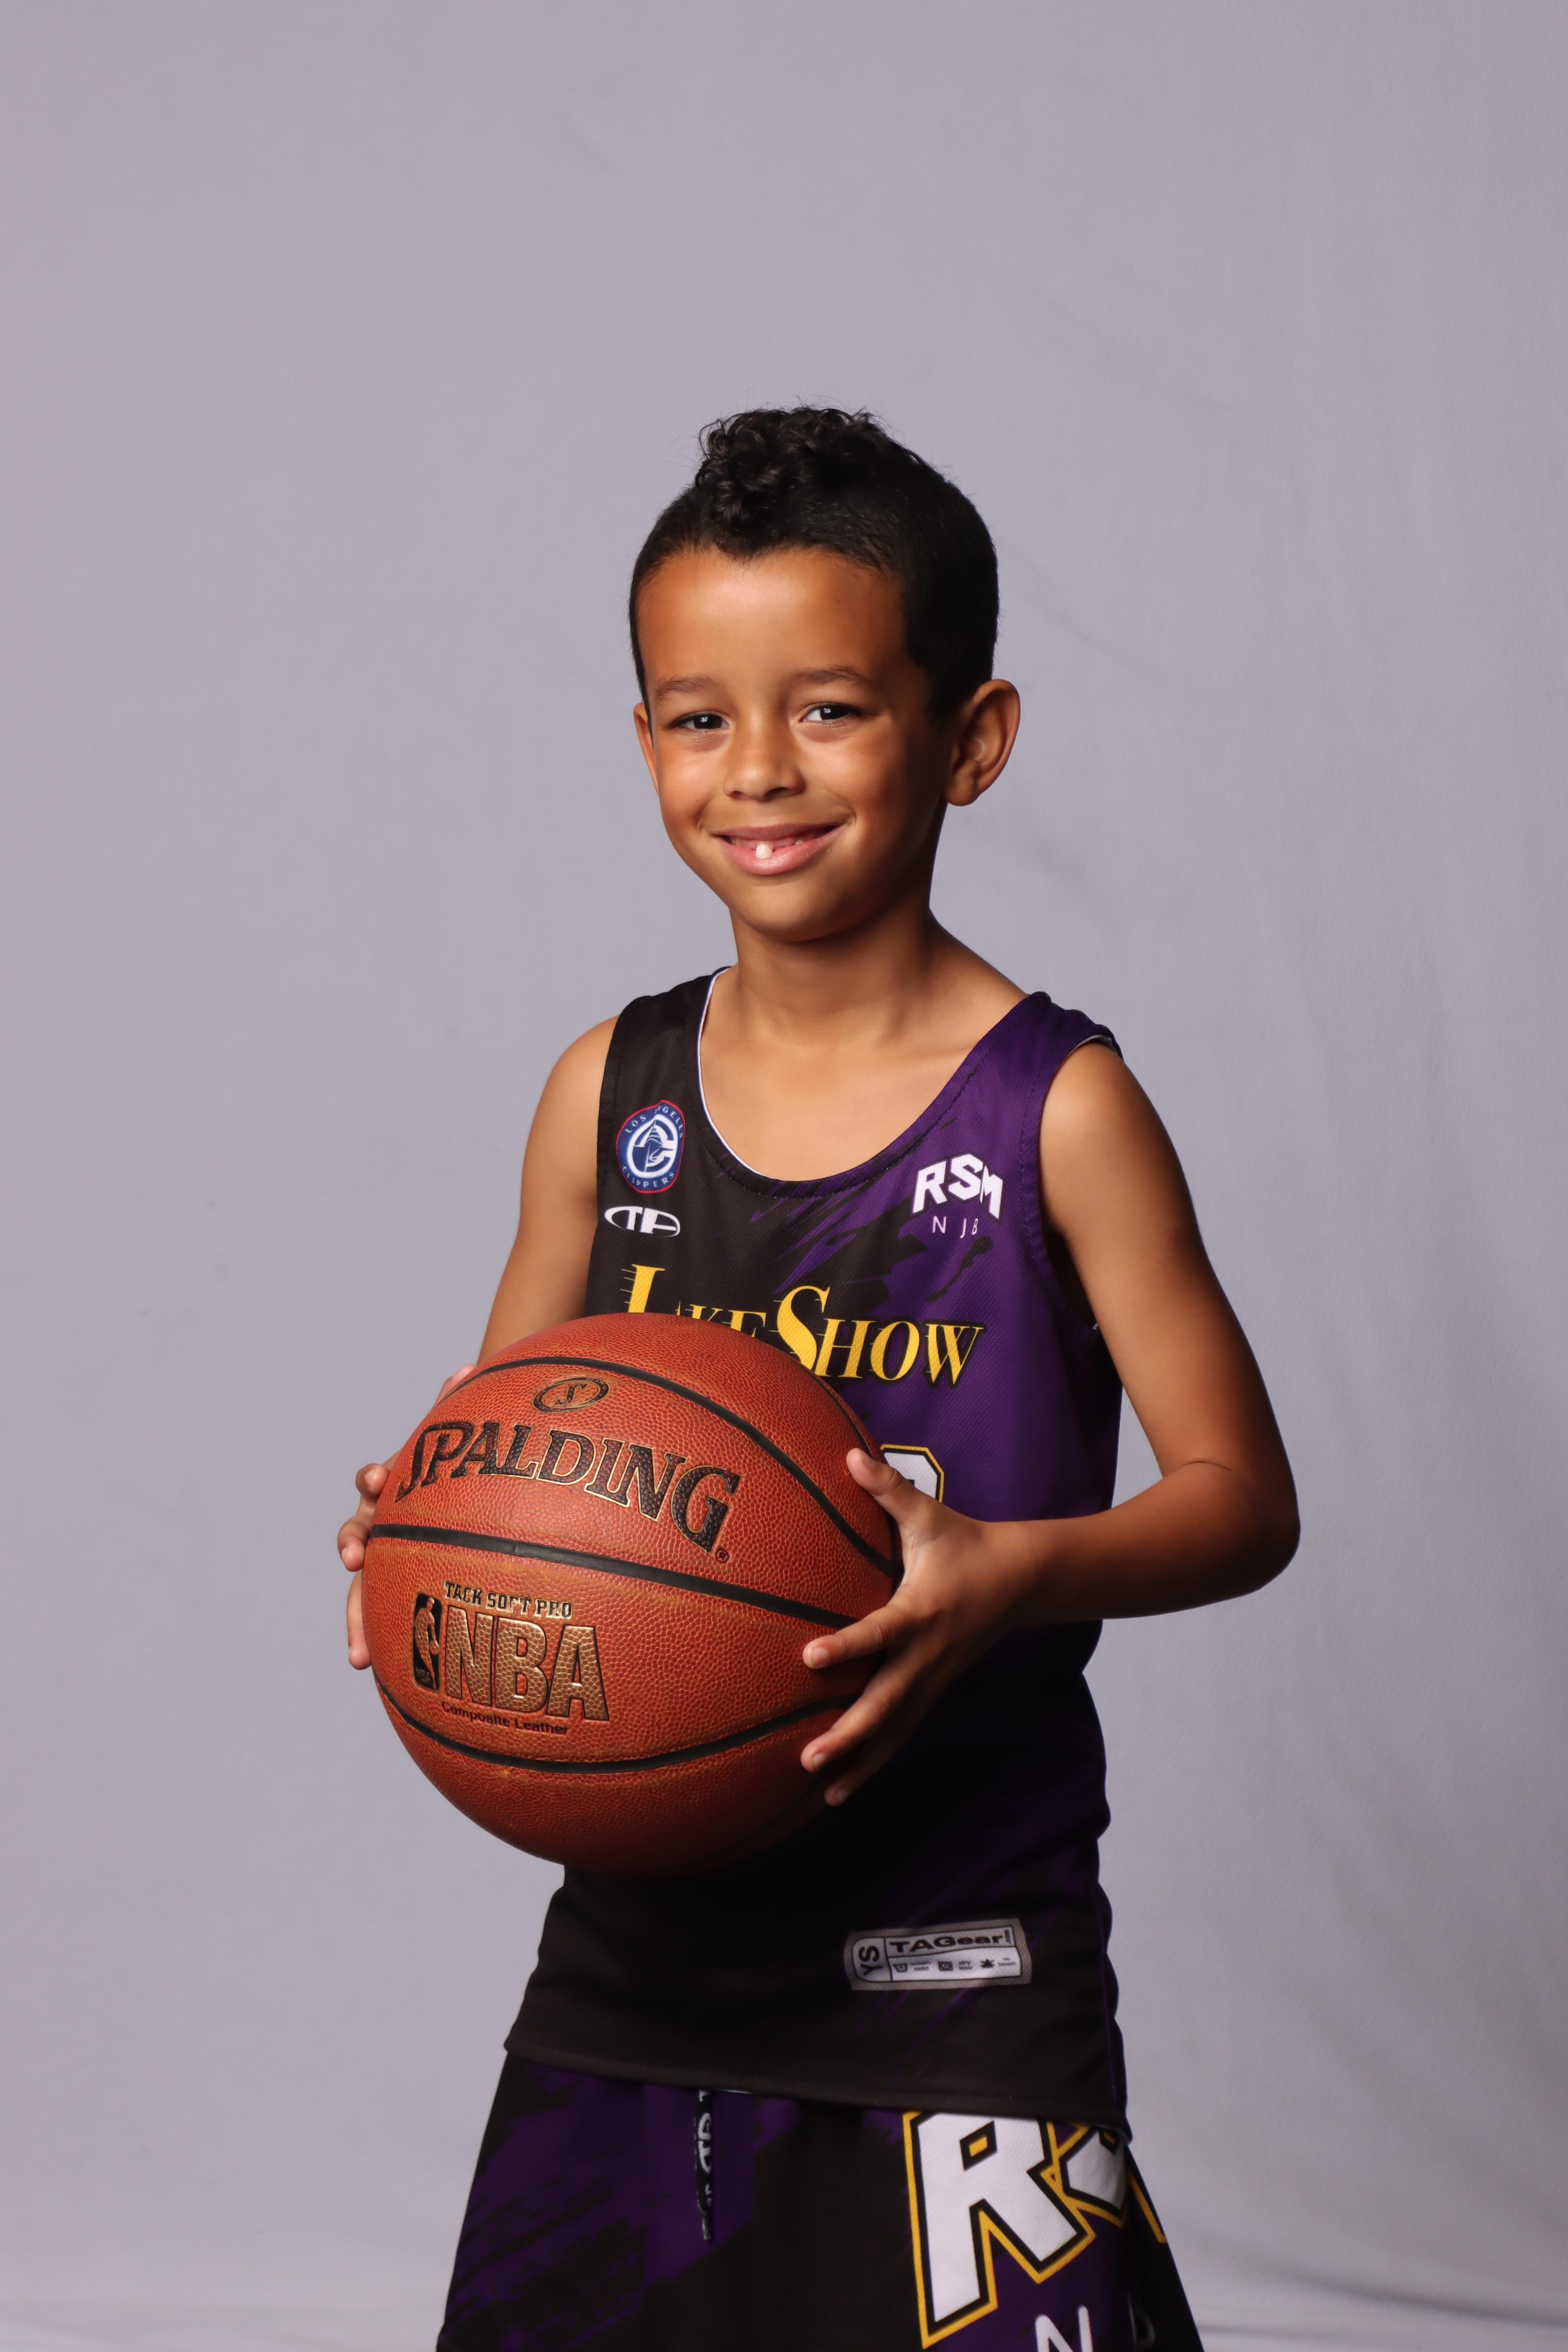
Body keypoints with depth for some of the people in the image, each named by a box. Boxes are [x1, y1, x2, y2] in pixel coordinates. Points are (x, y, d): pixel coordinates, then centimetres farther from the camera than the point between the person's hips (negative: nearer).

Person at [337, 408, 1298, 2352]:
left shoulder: (1056, 1109, -9)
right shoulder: (605, 1099, 3)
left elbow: (1241, 1496, -5)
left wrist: (1014, 1572, -23)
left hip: (957, 1940, -4)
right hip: (644, 1922, 4)